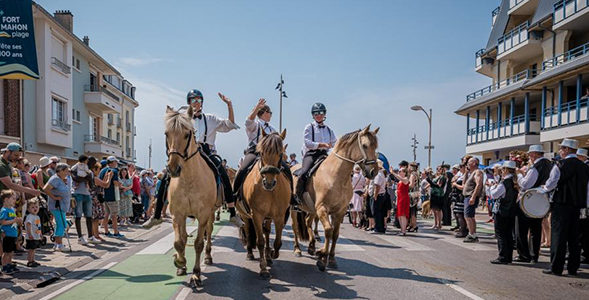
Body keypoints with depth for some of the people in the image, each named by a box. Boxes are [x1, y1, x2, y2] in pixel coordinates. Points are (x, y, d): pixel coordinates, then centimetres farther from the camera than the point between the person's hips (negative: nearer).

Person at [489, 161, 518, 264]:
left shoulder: (504, 182, -18)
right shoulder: (516, 182, 5)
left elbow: (494, 195, -15)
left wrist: (493, 186, 1)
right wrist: (497, 186, 12)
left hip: (501, 212, -8)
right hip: (512, 212, 8)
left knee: (500, 234, -1)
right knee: (509, 234, 13)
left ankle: (503, 257, -2)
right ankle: (509, 257, 18)